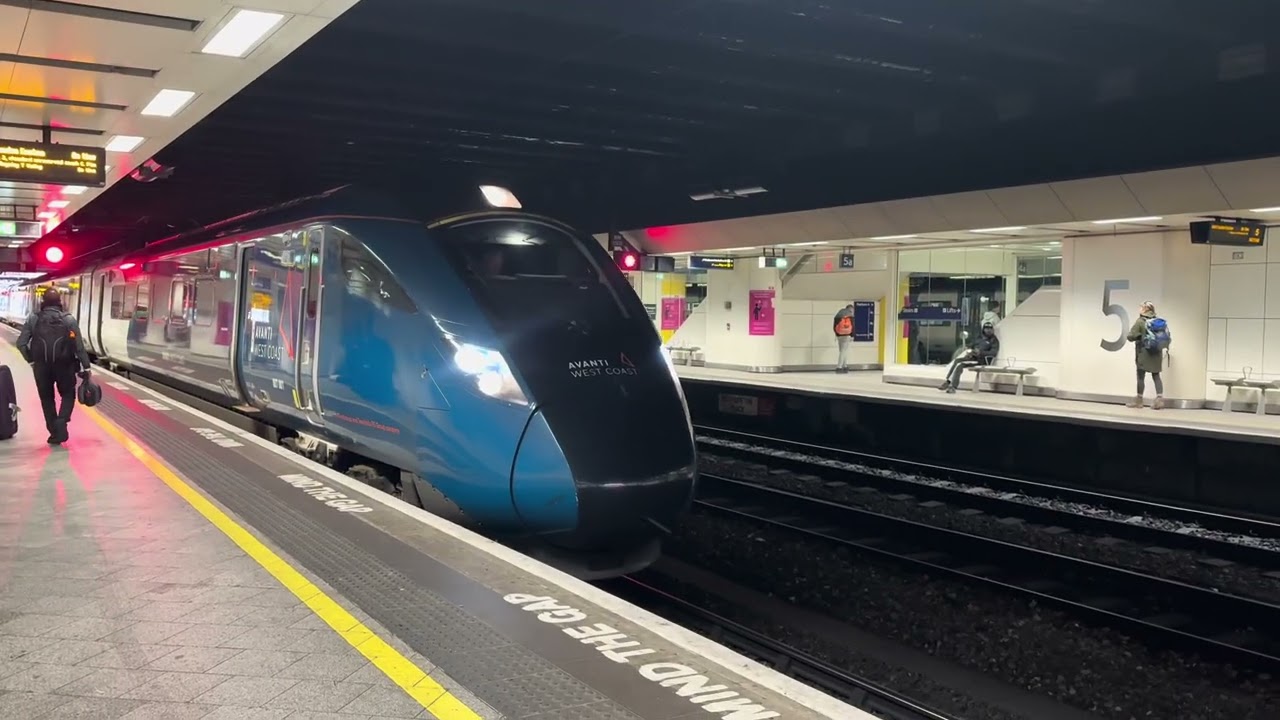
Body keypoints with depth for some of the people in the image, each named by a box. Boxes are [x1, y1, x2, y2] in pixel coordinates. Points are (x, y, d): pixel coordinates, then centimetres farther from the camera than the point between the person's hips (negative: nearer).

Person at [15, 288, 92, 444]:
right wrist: (85, 367, -6)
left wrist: (31, 360, 7)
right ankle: (61, 421, -10)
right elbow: (79, 346, -10)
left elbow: (21, 344, -5)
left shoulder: (33, 319, -1)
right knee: (68, 395, 16)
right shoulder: (69, 319, -5)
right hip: (64, 365, -1)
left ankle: (54, 432, 13)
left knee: (47, 398, 15)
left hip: (41, 366, 1)